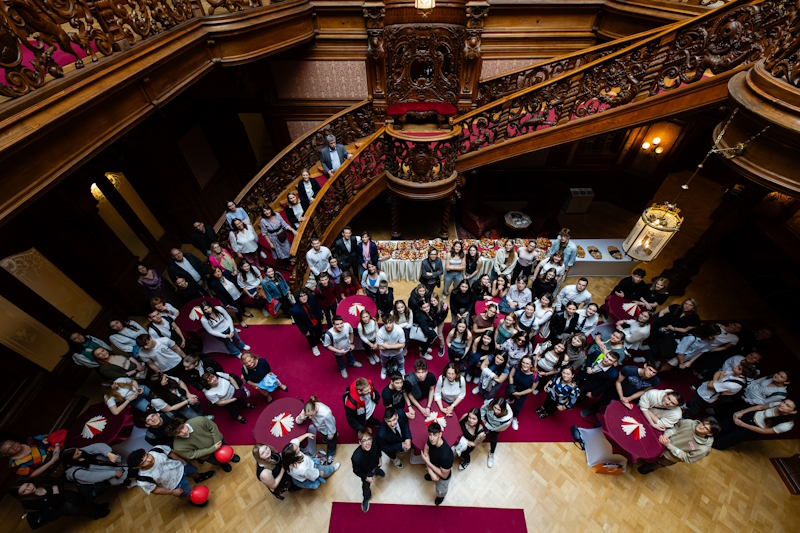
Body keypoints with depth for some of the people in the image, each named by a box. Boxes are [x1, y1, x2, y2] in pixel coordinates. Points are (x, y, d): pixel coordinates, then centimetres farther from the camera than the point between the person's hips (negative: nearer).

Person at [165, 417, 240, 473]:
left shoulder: (199, 420, -37)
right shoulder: (179, 447, -36)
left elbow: (213, 427, -20)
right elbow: (193, 455, -23)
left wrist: (217, 443, -22)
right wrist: (213, 448, -26)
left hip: (216, 439, 1)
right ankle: (223, 464, 47)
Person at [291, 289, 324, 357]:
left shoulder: (311, 297, -31)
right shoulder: (295, 310, -39)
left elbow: (317, 306, -10)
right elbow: (298, 322, -22)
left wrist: (321, 317, 0)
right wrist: (305, 331, -12)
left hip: (317, 321, 3)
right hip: (308, 326, -3)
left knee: (319, 332, 34)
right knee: (311, 337, 27)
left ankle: (319, 339, 70)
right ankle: (314, 346, 62)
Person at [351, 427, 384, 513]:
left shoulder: (374, 442, -38)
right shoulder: (356, 457, -47)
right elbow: (356, 470, -24)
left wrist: (380, 457, -4)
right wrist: (366, 478, -19)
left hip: (375, 464, 3)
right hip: (366, 473, -3)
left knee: (377, 469, 37)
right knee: (366, 486, 26)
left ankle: (377, 471, 75)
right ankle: (366, 498, 60)